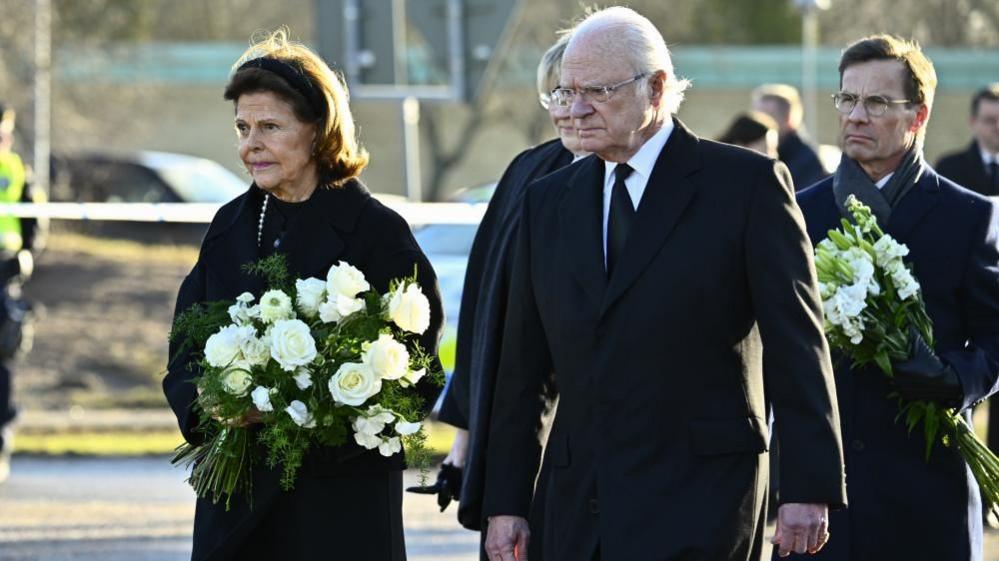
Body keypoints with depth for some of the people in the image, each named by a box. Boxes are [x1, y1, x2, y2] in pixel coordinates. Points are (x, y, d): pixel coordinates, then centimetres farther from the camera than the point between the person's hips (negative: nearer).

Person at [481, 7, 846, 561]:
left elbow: (796, 345, -5)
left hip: (698, 513, -5)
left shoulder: (747, 183, -2)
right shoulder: (548, 202, 14)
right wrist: (505, 502, 12)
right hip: (579, 512, 5)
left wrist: (808, 488, -10)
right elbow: (521, 367, 15)